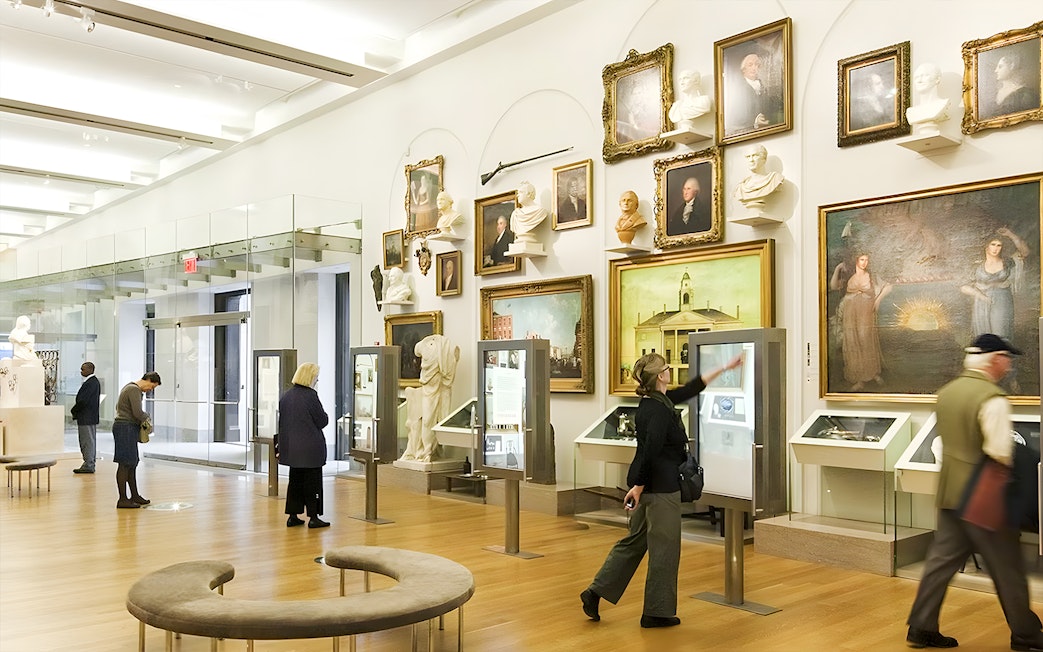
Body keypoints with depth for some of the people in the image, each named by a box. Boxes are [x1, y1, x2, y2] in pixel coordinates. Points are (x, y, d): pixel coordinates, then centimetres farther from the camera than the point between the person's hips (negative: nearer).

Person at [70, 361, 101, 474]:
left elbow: (83, 401, -22)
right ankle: (90, 464, 20)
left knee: (87, 441, -5)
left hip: (86, 418, -10)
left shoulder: (90, 383, -19)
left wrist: (74, 411, -6)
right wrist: (76, 411, 12)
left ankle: (88, 466, -1)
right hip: (92, 416, 10)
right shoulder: (95, 381, 14)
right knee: (90, 441, 14)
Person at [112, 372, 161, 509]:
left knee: (132, 463, 15)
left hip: (129, 429, 11)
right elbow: (138, 413, -23)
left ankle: (134, 496, 23)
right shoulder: (135, 390, -16)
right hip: (125, 429, -11)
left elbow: (119, 407, 24)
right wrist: (146, 416, 0)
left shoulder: (130, 387, 17)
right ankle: (122, 500, -3)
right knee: (125, 464, -6)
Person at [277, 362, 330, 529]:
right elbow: (322, 421, -13)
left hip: (292, 447, 7)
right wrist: (325, 416, 9)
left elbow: (282, 420, 13)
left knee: (295, 480, 15)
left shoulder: (286, 396, 5)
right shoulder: (310, 395, -17)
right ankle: (313, 517, 8)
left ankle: (293, 516, 18)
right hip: (311, 447, -7)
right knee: (313, 482, 3)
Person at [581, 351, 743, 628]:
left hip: (646, 485, 10)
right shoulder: (659, 409, -20)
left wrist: (724, 368, 24)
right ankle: (657, 612, 16)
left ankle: (595, 592, 18)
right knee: (664, 548, 4)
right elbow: (651, 450, -27)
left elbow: (690, 389, 20)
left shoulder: (657, 400, 9)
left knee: (635, 540, 17)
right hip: (661, 487, -10)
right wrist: (639, 486, -23)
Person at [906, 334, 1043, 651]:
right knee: (1007, 569, 9)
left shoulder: (946, 393, 6)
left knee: (941, 560, 10)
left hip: (950, 492, 7)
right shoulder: (993, 398, -19)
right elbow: (1000, 452, -25)